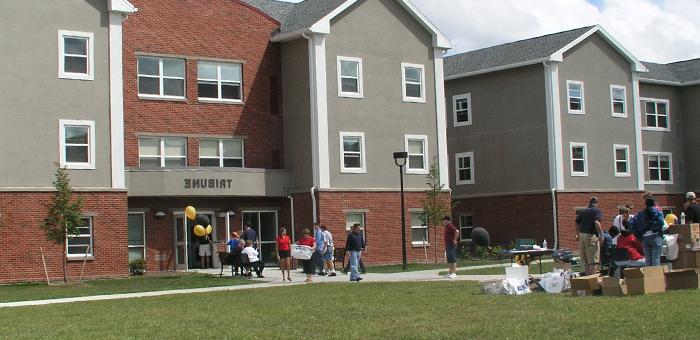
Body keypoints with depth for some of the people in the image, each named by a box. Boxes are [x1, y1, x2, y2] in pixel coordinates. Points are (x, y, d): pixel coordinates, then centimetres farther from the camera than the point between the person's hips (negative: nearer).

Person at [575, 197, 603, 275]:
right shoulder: (597, 211, -3)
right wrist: (601, 234, -14)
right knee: (594, 260, -5)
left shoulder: (583, 211, 15)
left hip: (582, 235, 6)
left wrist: (578, 235, 29)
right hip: (592, 235, -6)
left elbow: (577, 223, 17)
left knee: (586, 261, 12)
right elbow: (596, 222, -20)